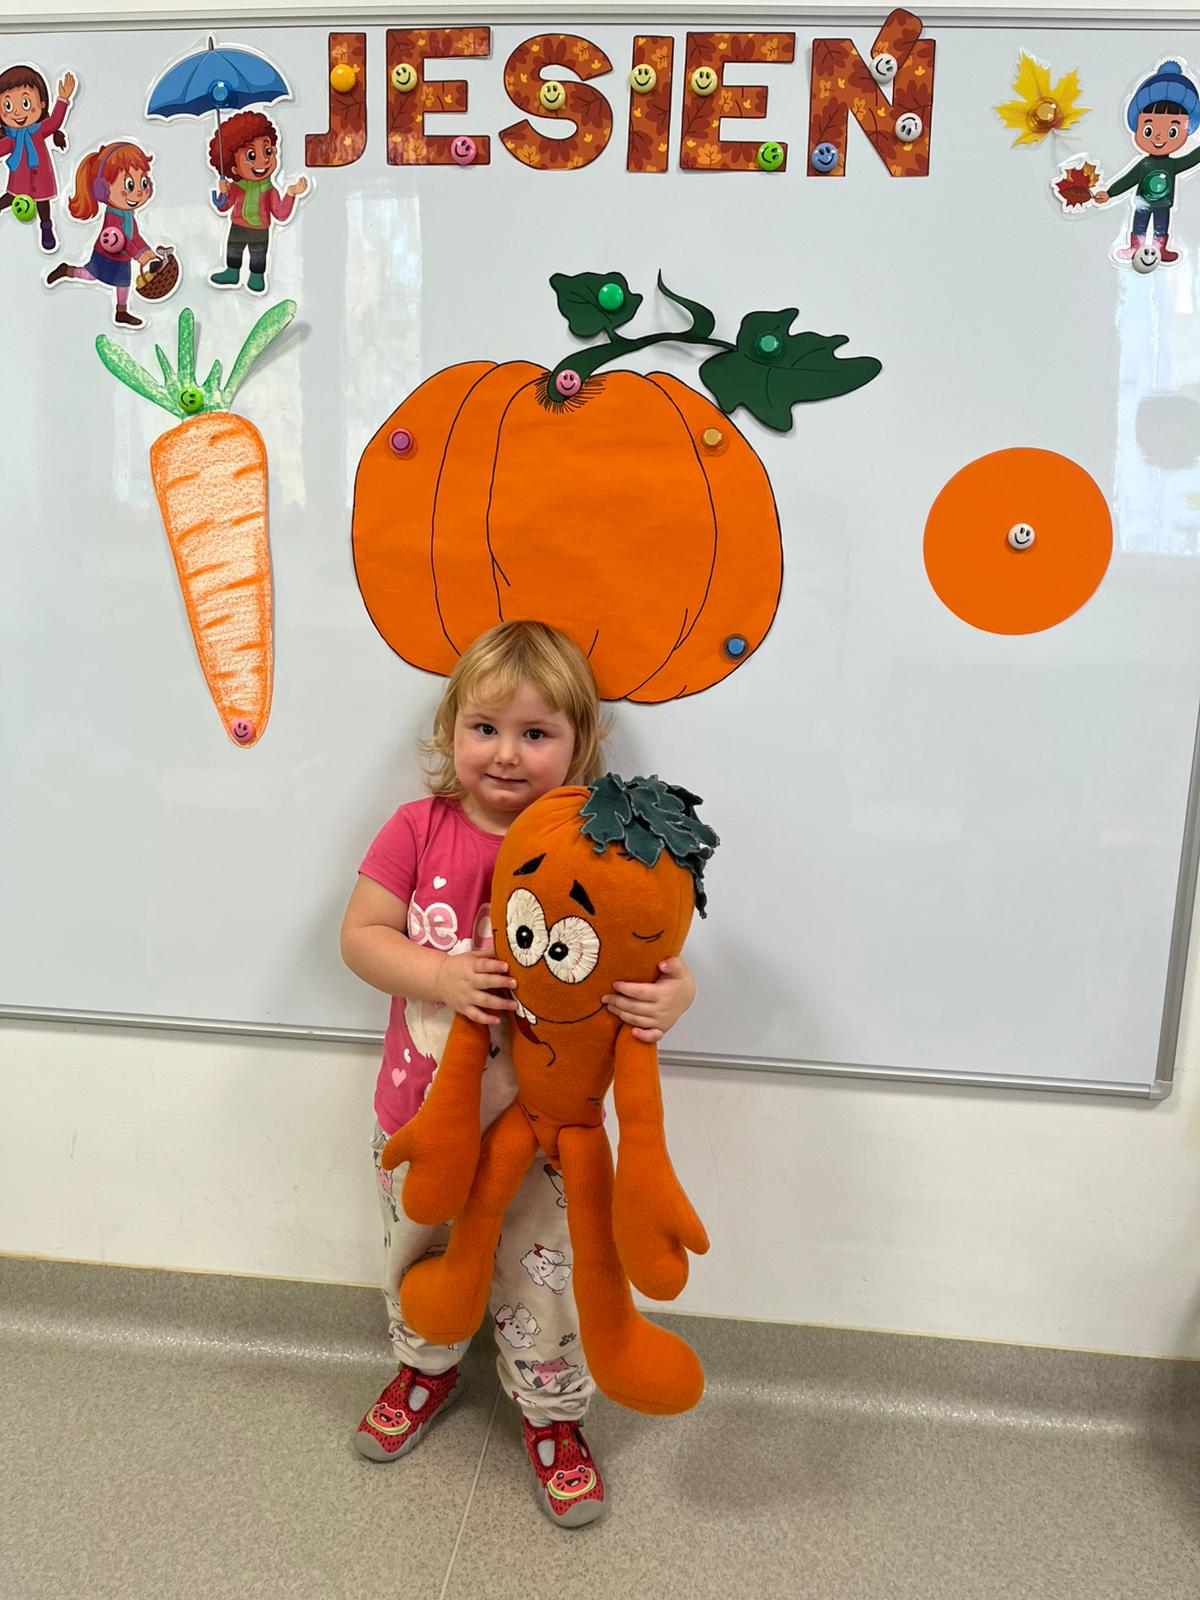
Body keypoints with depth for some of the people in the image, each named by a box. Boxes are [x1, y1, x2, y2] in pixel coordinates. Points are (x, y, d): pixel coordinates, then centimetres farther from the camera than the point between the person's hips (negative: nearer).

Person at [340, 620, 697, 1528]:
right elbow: (360, 934, -11)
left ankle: (552, 1417, 44)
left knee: (543, 1276, 14)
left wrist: (674, 992, -37)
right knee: (419, 1259, 26)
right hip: (420, 1112, 3)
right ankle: (428, 1370, 57)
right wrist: (443, 977, -27)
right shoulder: (419, 831, -11)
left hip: (542, 1121, -2)